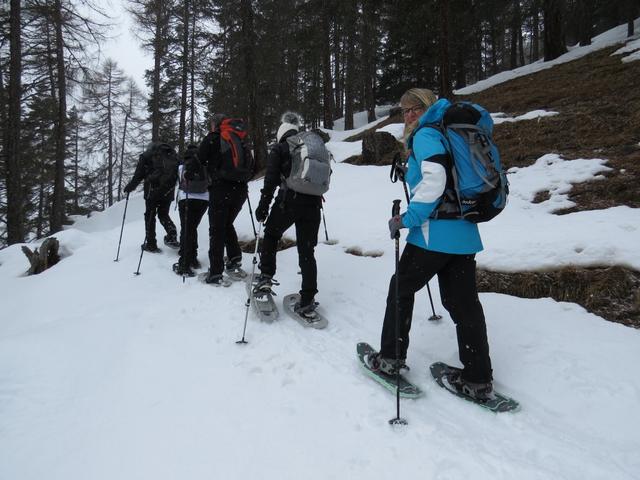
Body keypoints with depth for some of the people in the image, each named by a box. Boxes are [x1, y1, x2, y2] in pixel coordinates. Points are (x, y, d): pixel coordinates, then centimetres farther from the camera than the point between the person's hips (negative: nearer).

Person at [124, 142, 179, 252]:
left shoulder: (146, 156, 5)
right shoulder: (172, 154, 15)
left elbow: (138, 176, 1)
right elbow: (178, 173, 8)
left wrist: (129, 187, 13)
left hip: (153, 190, -3)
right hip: (168, 191, 3)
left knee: (150, 215, 9)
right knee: (163, 214, 18)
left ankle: (150, 244, 9)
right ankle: (172, 236, -4)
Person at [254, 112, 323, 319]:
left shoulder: (279, 149, 4)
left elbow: (271, 180, -4)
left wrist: (263, 207, -1)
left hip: (288, 201, -3)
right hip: (312, 203, 3)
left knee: (271, 235, 24)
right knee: (307, 251, 6)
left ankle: (266, 277, 17)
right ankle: (307, 303, 6)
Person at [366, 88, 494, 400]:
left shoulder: (425, 135, -5)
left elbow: (434, 178, -22)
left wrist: (407, 218, -17)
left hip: (435, 233, -8)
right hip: (465, 233, 8)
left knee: (401, 288, 10)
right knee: (463, 301, 9)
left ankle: (391, 357, 19)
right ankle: (478, 380, 14)